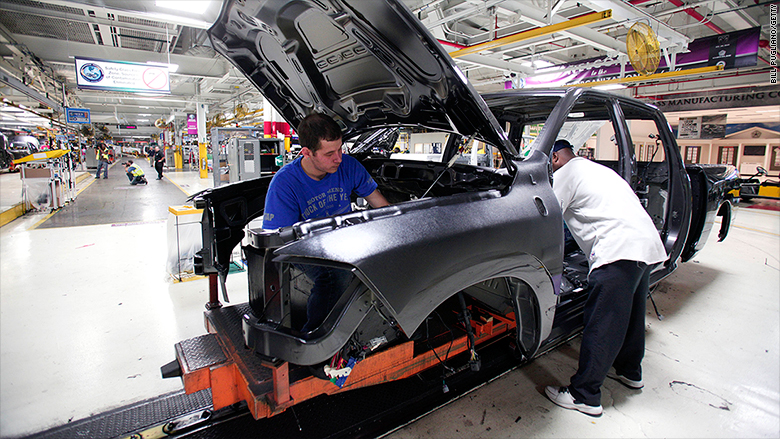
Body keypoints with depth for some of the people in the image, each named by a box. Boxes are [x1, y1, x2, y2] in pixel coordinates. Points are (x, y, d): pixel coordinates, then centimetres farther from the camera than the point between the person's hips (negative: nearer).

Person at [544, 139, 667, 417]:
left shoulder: (565, 174, 0)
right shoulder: (598, 169, 27)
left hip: (619, 249, -10)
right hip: (650, 242, 10)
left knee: (601, 325, -5)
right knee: (631, 314, 24)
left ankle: (585, 396, 3)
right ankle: (630, 371, 43)